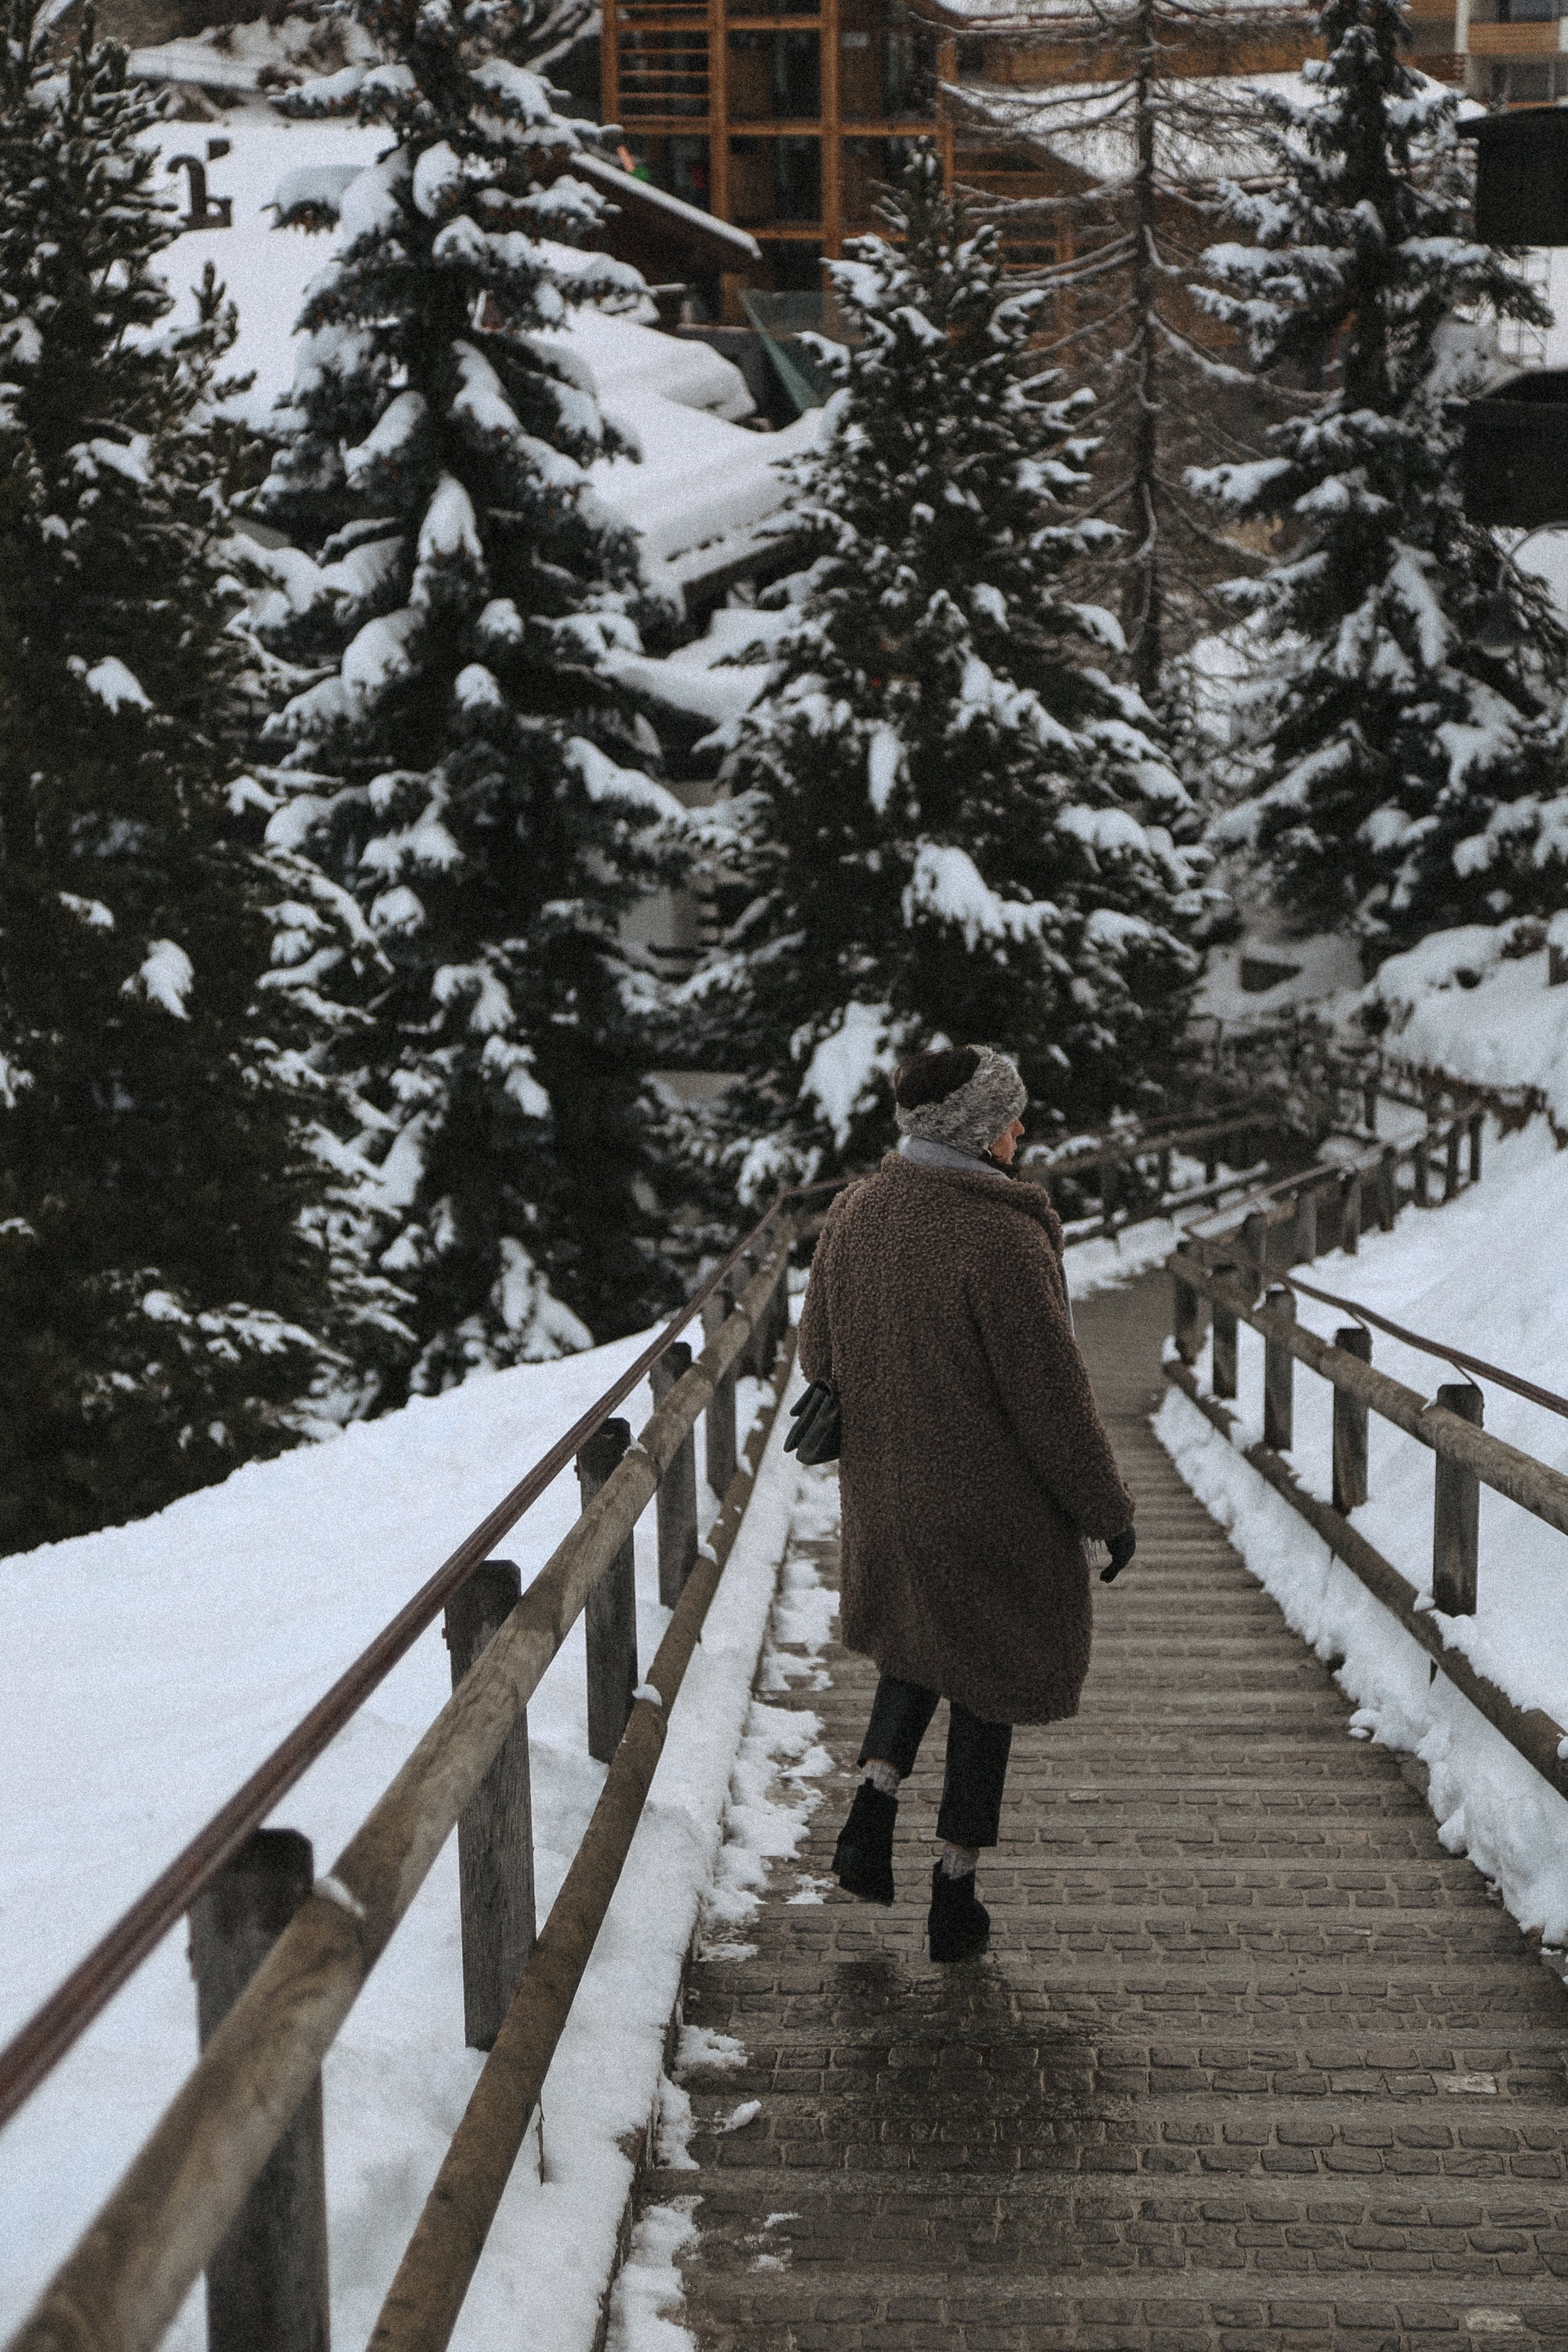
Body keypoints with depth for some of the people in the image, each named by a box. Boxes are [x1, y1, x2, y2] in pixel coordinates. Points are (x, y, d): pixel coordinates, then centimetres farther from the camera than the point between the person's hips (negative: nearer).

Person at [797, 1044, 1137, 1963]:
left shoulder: (857, 1213, -5)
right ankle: (956, 1896, 23)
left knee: (921, 1640, 31)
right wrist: (1110, 1509, -9)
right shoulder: (1003, 1240, -27)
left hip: (887, 1496, 6)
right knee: (987, 1679, 13)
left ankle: (873, 1813, 14)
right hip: (997, 1508, -6)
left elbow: (819, 1353, 7)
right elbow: (1054, 1401, -22)